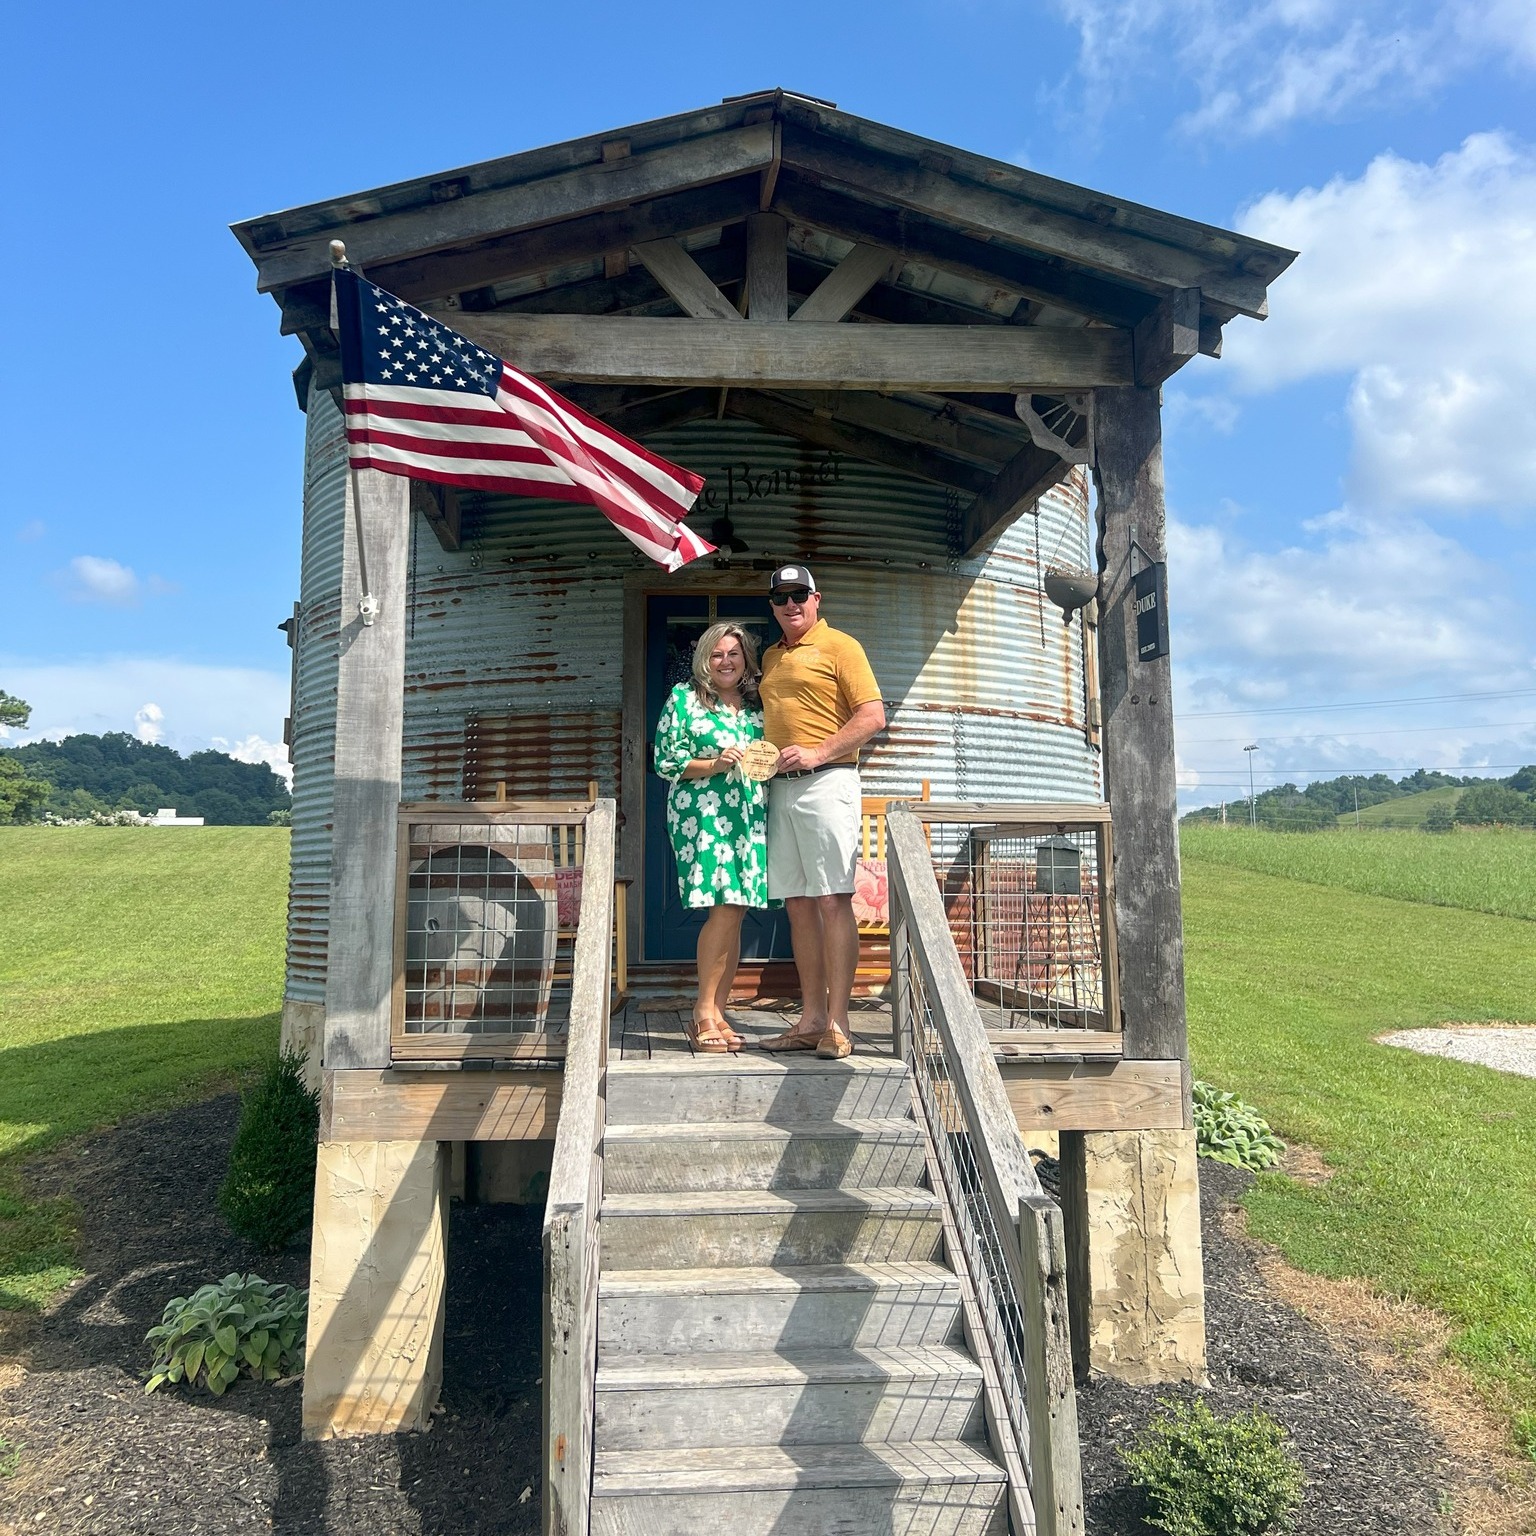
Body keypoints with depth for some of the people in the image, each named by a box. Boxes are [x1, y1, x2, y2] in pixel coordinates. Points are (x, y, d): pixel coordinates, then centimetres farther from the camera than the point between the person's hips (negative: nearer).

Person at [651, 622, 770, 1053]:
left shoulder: (756, 706, 18)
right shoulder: (684, 699, 4)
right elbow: (665, 762, -1)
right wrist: (714, 765, -13)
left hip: (750, 816, 5)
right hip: (702, 813, -5)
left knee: (734, 911, 2)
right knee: (725, 908, -14)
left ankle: (717, 1010, 10)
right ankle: (704, 1011, -1)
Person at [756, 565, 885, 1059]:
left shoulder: (839, 645, 0)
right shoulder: (771, 656, 22)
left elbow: (873, 716, -9)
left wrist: (817, 752, -16)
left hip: (827, 782, -7)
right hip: (780, 788, 7)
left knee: (833, 902, -9)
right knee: (798, 904, 7)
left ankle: (837, 1023, -5)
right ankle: (811, 1019, 12)